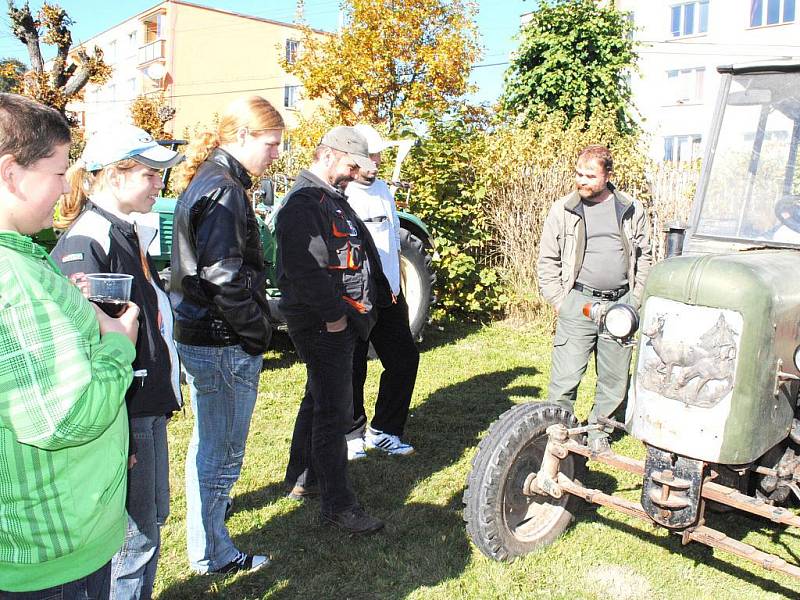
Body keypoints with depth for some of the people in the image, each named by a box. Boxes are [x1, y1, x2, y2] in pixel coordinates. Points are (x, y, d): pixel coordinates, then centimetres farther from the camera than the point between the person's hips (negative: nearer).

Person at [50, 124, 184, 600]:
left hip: (149, 408, 10)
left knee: (152, 517, 22)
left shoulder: (128, 233, 11)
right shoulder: (87, 243, -19)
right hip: (123, 416, -10)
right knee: (134, 538, 5)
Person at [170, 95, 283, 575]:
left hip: (200, 334, 10)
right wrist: (259, 332, -15)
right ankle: (211, 553, 20)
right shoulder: (224, 190, -19)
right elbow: (224, 277, -26)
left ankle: (209, 503, 46)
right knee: (223, 449, 4)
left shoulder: (208, 181, 13)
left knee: (209, 441, 26)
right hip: (225, 343, -10)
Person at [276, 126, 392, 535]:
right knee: (333, 411, -6)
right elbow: (304, 268, -26)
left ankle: (301, 478, 37)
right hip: (322, 323, -11)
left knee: (319, 399, 21)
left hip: (339, 321, 11)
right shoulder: (303, 203, -17)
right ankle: (337, 503, 4)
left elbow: (360, 253, 21)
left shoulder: (332, 199, 17)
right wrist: (333, 313, -22)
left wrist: (378, 294, 14)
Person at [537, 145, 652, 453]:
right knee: (565, 378, -5)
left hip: (620, 304, 3)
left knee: (615, 379, 11)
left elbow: (644, 257, 15)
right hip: (579, 303, -2)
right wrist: (559, 300, 0)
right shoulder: (562, 210, 3)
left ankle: (598, 431, 28)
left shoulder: (631, 209, 8)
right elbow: (547, 261, 6)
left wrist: (636, 299, 8)